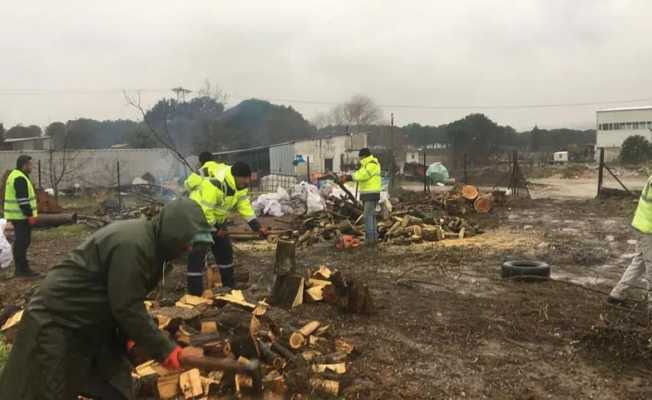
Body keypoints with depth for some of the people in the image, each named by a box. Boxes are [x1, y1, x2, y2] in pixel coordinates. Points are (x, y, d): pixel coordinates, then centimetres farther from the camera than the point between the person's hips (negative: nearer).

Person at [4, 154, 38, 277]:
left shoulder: (14, 175, 17)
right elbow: (23, 200, -22)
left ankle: (20, 268, 22)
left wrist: (30, 214, 21)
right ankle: (23, 269, -3)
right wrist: (30, 215, -19)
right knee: (23, 242, -7)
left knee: (20, 242, 15)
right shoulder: (20, 179, -17)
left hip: (16, 215, 11)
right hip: (21, 216, -11)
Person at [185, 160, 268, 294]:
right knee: (197, 254, -14)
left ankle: (229, 286, 25)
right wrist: (215, 229, -21)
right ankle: (195, 294, -9)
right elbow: (204, 211, -33)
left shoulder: (240, 183, -8)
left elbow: (245, 206, -6)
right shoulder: (214, 185, -36)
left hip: (215, 218, 9)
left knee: (225, 250, 11)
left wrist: (257, 226, -16)